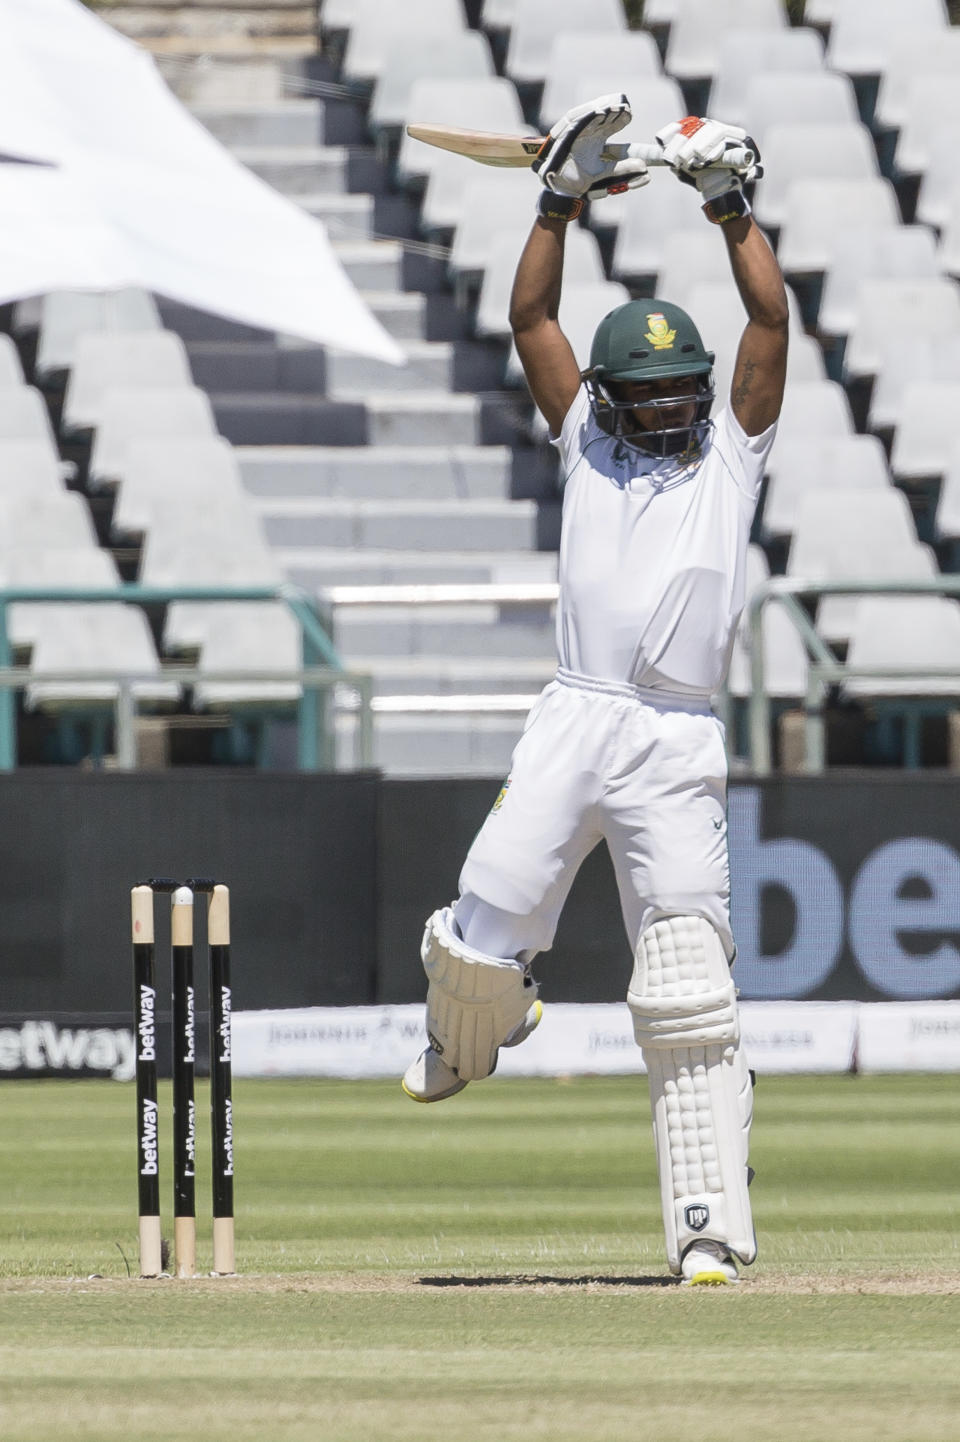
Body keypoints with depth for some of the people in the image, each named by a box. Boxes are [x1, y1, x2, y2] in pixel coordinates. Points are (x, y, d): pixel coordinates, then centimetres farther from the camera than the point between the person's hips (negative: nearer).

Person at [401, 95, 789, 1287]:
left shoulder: (729, 450, 14)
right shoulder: (588, 442, 17)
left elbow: (770, 316, 4)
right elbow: (530, 316, 10)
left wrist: (730, 203, 1)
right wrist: (564, 196, 3)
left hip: (680, 749, -1)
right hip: (572, 726, 1)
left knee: (689, 998, -7)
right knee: (484, 940, -8)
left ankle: (709, 1229, -10)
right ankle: (471, 1034, 30)